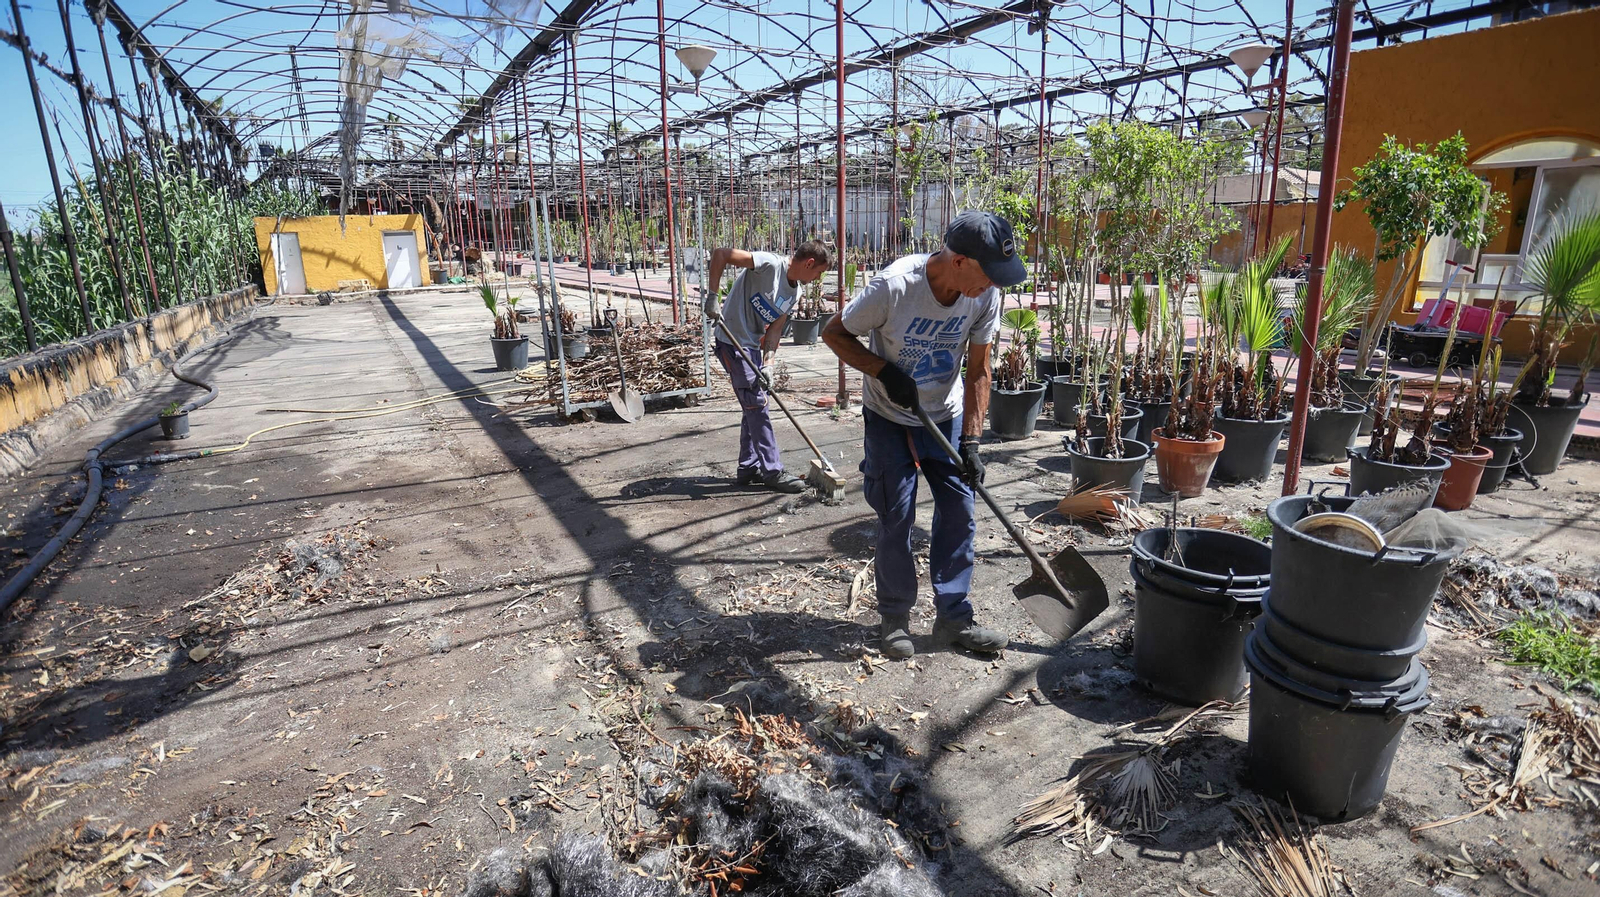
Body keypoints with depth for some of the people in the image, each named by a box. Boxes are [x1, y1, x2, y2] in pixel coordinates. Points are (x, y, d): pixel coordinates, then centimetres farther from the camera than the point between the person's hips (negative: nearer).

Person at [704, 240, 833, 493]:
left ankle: (749, 468, 24)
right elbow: (720, 254, -21)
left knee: (753, 408, 13)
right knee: (757, 406, -6)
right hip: (732, 343, -9)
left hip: (752, 347, 9)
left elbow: (775, 327, 4)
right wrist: (712, 296, -26)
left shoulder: (794, 292, 7)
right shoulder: (770, 264, -19)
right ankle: (772, 471, 2)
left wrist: (768, 361, -11)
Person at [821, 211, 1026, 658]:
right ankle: (894, 616, 17)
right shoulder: (894, 286, -28)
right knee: (896, 516, -4)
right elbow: (834, 333, -14)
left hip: (946, 415, 4)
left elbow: (978, 373, -7)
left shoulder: (986, 296, -15)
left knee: (959, 510, 2)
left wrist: (971, 442, -12)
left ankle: (954, 617, 16)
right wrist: (885, 371, -24)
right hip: (890, 416, -4)